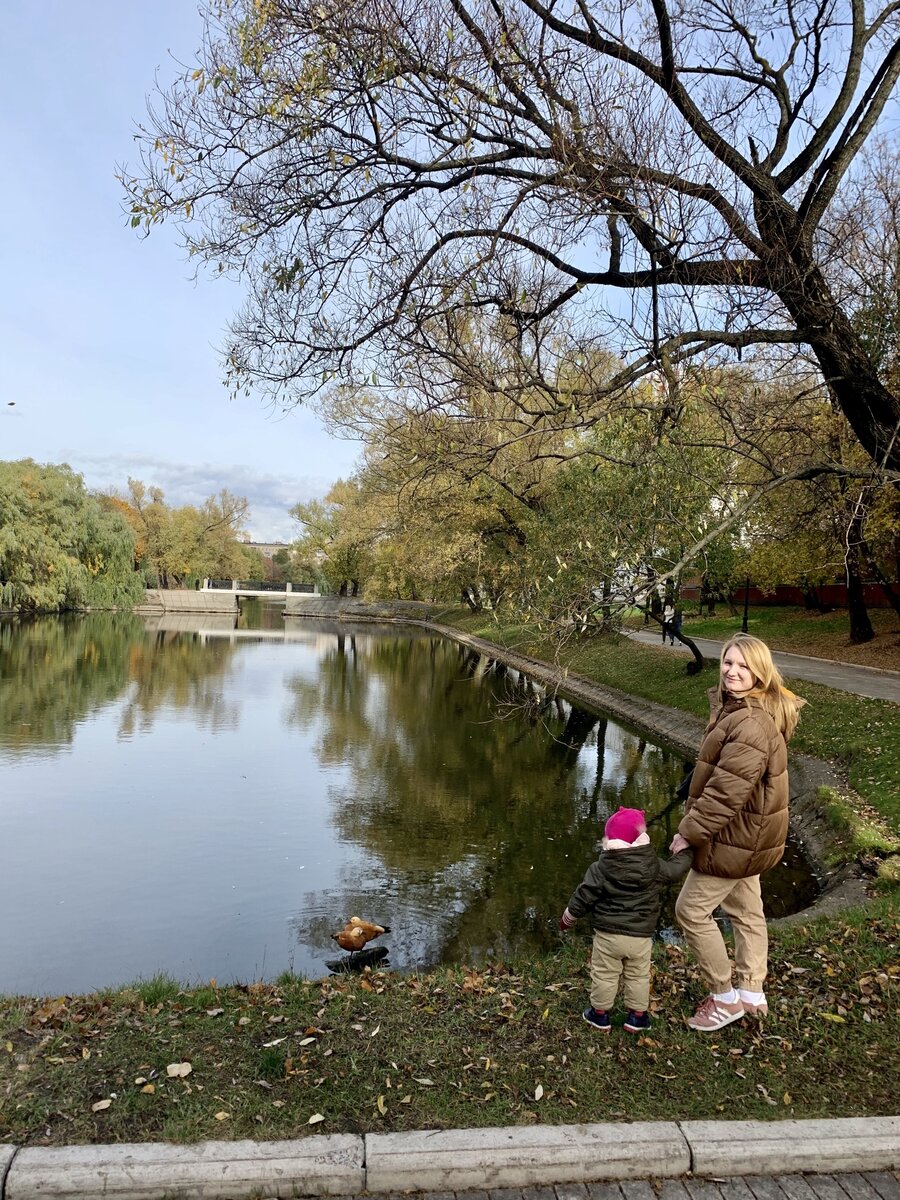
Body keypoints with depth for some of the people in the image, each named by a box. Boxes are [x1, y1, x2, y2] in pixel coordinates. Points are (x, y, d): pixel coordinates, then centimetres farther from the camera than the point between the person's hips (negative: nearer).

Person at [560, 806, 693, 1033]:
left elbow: (583, 897, -7)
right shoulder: (655, 867, -11)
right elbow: (677, 868, 6)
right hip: (641, 936, 1)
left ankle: (600, 1014, 25)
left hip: (607, 935, -1)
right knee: (638, 977, 18)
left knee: (604, 975, 14)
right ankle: (637, 1016, 28)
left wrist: (568, 918, 9)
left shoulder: (600, 870, -13)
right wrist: (684, 849, 26)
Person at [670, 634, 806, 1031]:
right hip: (744, 833, 10)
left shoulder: (751, 723, -30)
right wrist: (696, 824, 18)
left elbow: (728, 790, -31)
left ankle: (724, 998, 16)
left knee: (692, 909, 1)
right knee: (745, 910, 21)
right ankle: (752, 993, 36)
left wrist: (690, 831, -22)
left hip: (736, 836, -10)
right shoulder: (737, 708, 5)